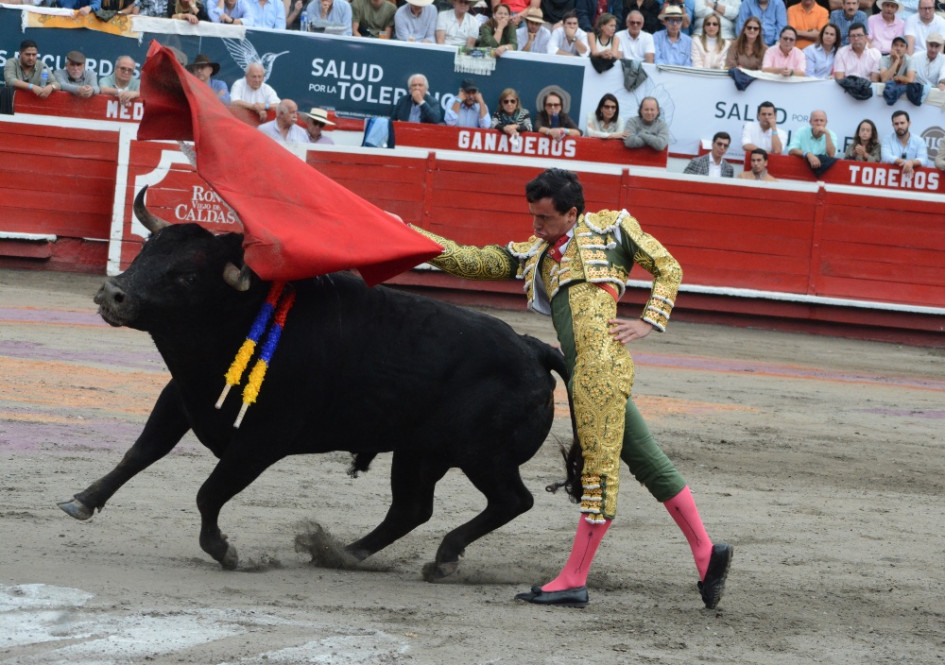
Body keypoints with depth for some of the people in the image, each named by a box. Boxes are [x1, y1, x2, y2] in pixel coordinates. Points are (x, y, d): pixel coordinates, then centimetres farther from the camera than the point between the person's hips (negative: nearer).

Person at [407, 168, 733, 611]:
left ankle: (573, 581, -8)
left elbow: (668, 269, 16)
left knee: (601, 467, -6)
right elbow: (467, 261, 20)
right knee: (647, 462, 8)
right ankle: (706, 553, 14)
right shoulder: (531, 255, 26)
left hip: (602, 356, -7)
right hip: (579, 371, 7)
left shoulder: (611, 226, 12)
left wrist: (649, 323, 3)